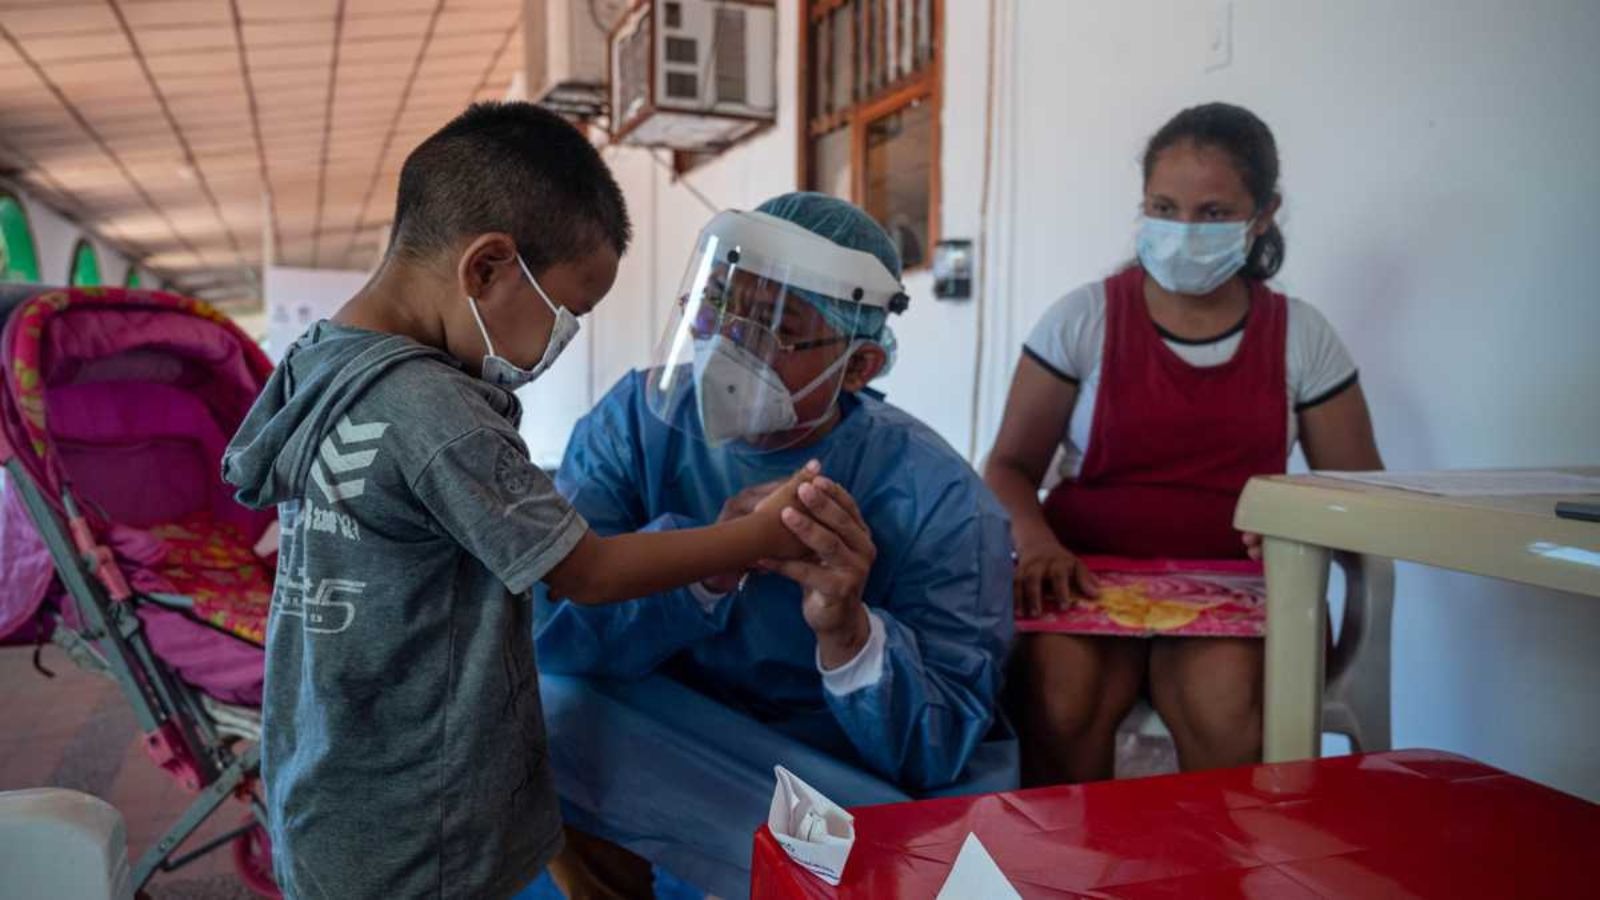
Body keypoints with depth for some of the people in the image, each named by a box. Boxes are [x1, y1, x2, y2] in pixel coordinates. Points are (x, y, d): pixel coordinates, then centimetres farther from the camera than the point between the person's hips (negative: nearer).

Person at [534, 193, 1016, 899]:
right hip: (662, 746, 2)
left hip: (852, 785, -1)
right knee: (541, 702, -23)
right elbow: (542, 624, -21)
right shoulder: (639, 420, -13)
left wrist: (849, 634, -41)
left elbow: (938, 756, -22)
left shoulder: (938, 502, -20)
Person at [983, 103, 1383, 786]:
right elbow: (1010, 465, 6)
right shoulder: (1084, 319, 5)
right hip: (1089, 576, -1)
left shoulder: (1301, 337, 11)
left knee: (1226, 703, -32)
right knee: (1060, 700, -32)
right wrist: (1036, 541, -17)